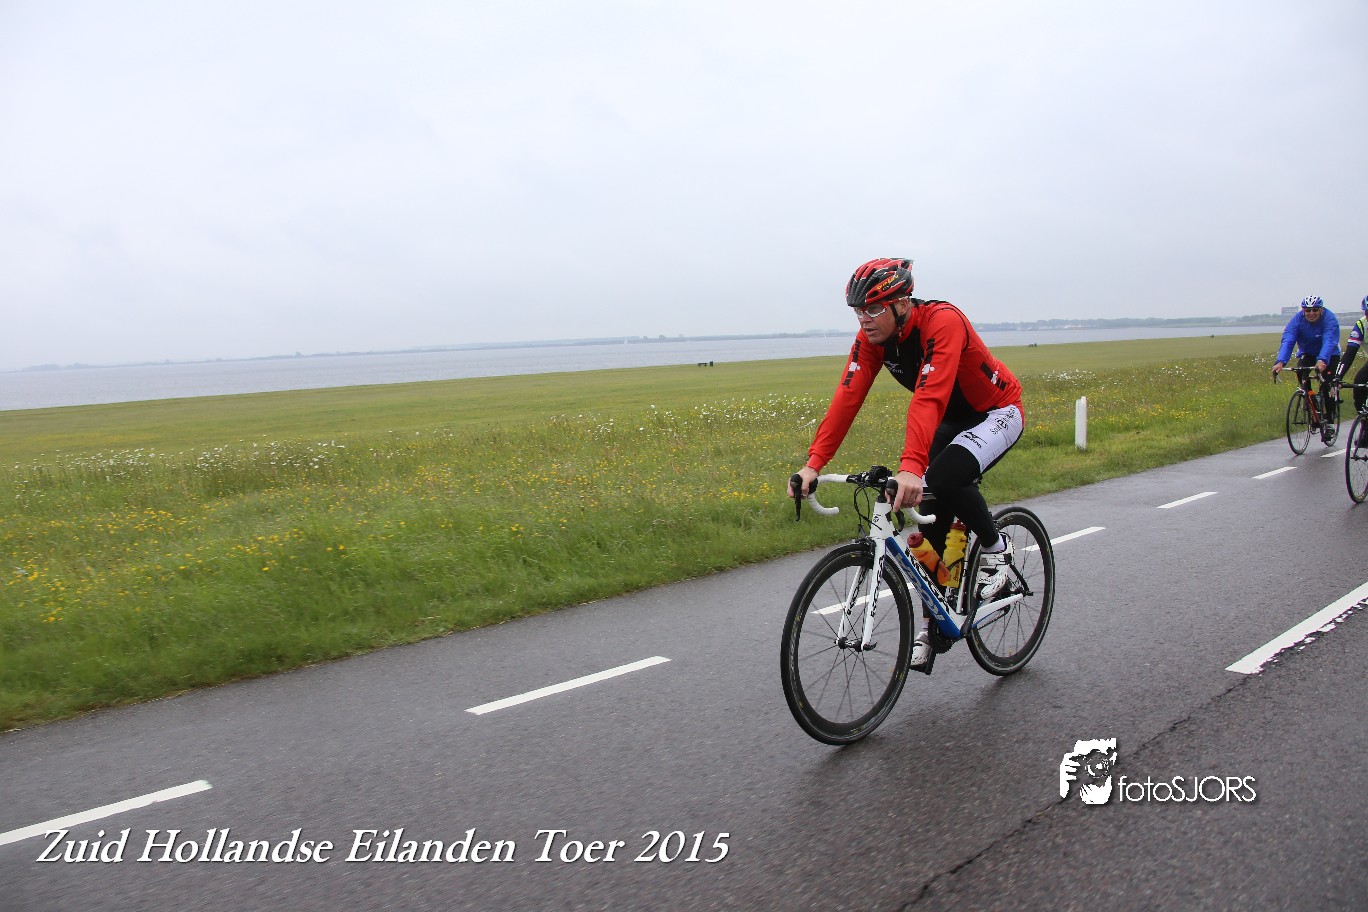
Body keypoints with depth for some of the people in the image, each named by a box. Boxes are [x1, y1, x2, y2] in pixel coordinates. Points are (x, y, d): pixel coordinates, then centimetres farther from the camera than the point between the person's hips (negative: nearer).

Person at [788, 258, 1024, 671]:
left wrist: (911, 466, -55)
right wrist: (814, 463, -29)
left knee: (944, 478, -32)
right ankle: (934, 623, 8)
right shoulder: (872, 336, -13)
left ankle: (995, 547, -2)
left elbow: (929, 398, -44)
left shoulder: (942, 322, -32)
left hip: (997, 412, -7)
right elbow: (847, 397, -20)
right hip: (951, 419, 7)